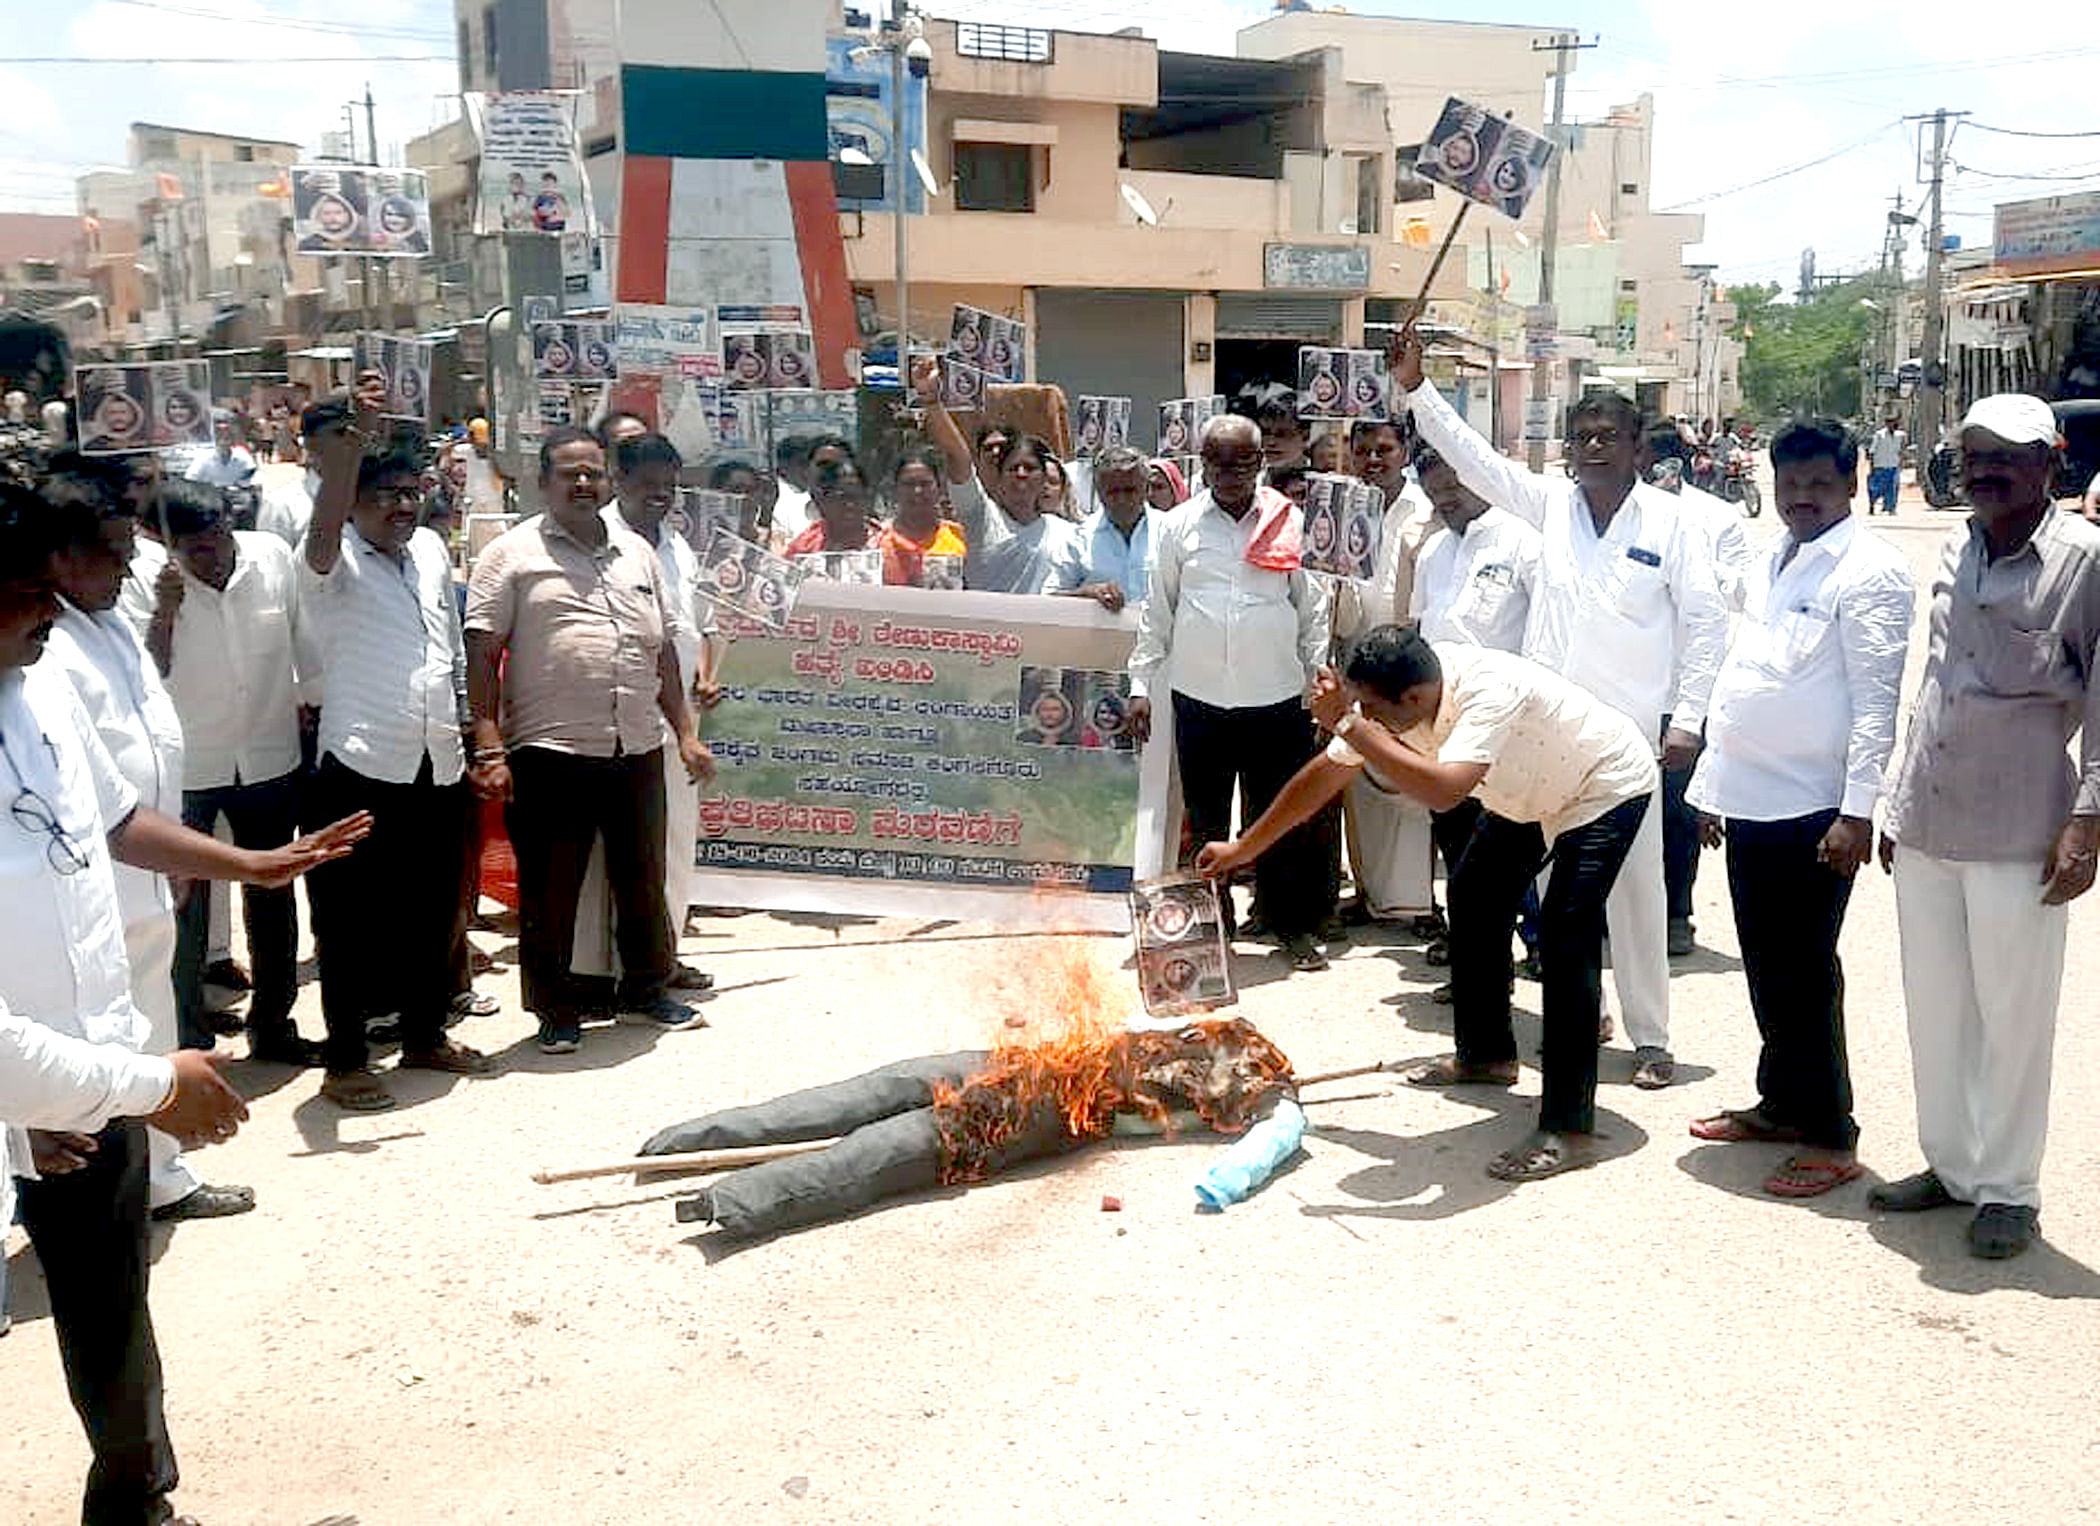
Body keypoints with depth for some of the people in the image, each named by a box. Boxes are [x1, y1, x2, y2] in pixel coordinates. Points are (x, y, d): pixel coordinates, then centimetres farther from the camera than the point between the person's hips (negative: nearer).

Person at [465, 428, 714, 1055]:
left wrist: (686, 733, 14)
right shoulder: (513, 554, 0)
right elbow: (481, 655, -6)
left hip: (637, 750, 5)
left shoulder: (638, 553, 16)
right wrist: (490, 749, -13)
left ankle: (646, 991, 30)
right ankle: (555, 1011, 17)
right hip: (549, 751, -5)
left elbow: (663, 651, 20)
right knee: (549, 891, 4)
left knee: (644, 881, 14)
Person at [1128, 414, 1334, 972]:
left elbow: (1312, 610, 6)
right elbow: (1156, 612, 7)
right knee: (1204, 820, 9)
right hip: (1198, 697, 1)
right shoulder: (1177, 526, 4)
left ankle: (1294, 925, 17)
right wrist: (1141, 685, 3)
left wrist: (1321, 684, 2)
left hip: (1277, 699, -1)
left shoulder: (1290, 523, 3)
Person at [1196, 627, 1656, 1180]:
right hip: (1533, 791, 9)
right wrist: (1242, 848, -1)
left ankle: (1569, 1130, -16)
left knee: (1564, 938, -20)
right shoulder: (1392, 697, -17)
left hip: (1607, 786, -9)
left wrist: (1351, 727, -50)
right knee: (1473, 895, 18)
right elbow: (1324, 775, -5)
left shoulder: (1488, 691, -41)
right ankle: (1487, 1053, 38)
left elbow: (1444, 790, -54)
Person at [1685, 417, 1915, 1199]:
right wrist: (1711, 780, 17)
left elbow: (1876, 700, -15)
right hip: (1750, 802, 8)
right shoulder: (1768, 567, 15)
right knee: (1766, 966, 15)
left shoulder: (1869, 572, -9)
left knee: (1804, 974, -1)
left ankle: (1829, 1135, 10)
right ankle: (1782, 1103, 29)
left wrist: (1858, 811, -20)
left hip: (1814, 810, -7)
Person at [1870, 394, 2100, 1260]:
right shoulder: (1956, 551, 10)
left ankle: (2006, 1189, 17)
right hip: (1924, 826, 5)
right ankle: (1949, 1164, 27)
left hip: (2016, 835, -5)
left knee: (2013, 1018, 4)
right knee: (1935, 1008, 13)